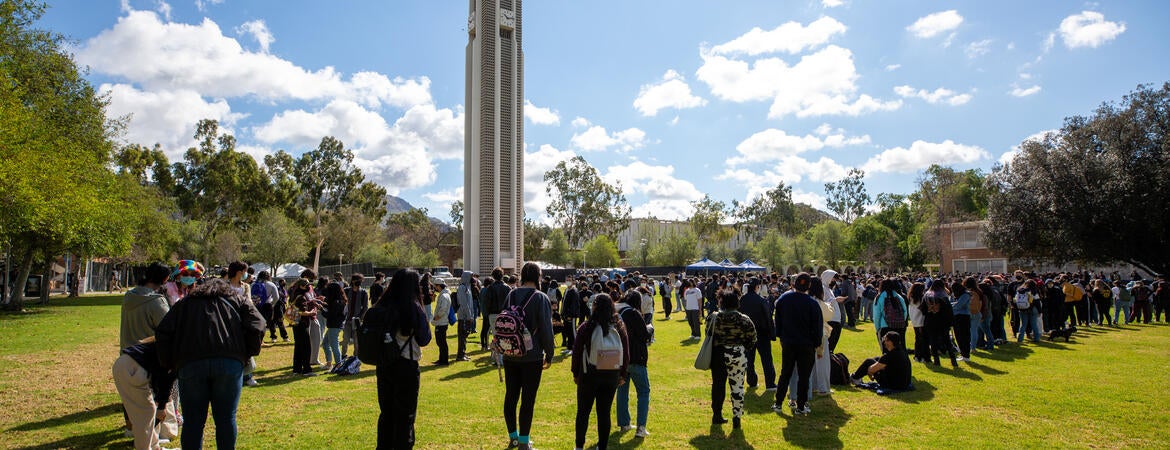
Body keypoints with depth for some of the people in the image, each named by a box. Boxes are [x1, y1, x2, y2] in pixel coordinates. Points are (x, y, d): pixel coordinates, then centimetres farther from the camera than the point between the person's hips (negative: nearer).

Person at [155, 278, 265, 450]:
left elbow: (163, 333, 13)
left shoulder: (184, 303, 26)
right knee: (226, 418, 8)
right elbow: (257, 327, 6)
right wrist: (247, 354, 16)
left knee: (193, 420, 9)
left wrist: (169, 364, 19)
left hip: (190, 363, 1)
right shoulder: (237, 300, 22)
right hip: (230, 362, -1)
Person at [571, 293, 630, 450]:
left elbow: (577, 352, -7)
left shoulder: (586, 328, -12)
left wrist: (576, 374, 5)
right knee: (604, 412, 10)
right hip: (611, 377, 2)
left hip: (589, 376, -2)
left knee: (583, 411, 11)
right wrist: (623, 375, 12)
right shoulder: (619, 328, -3)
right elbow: (626, 353, 2)